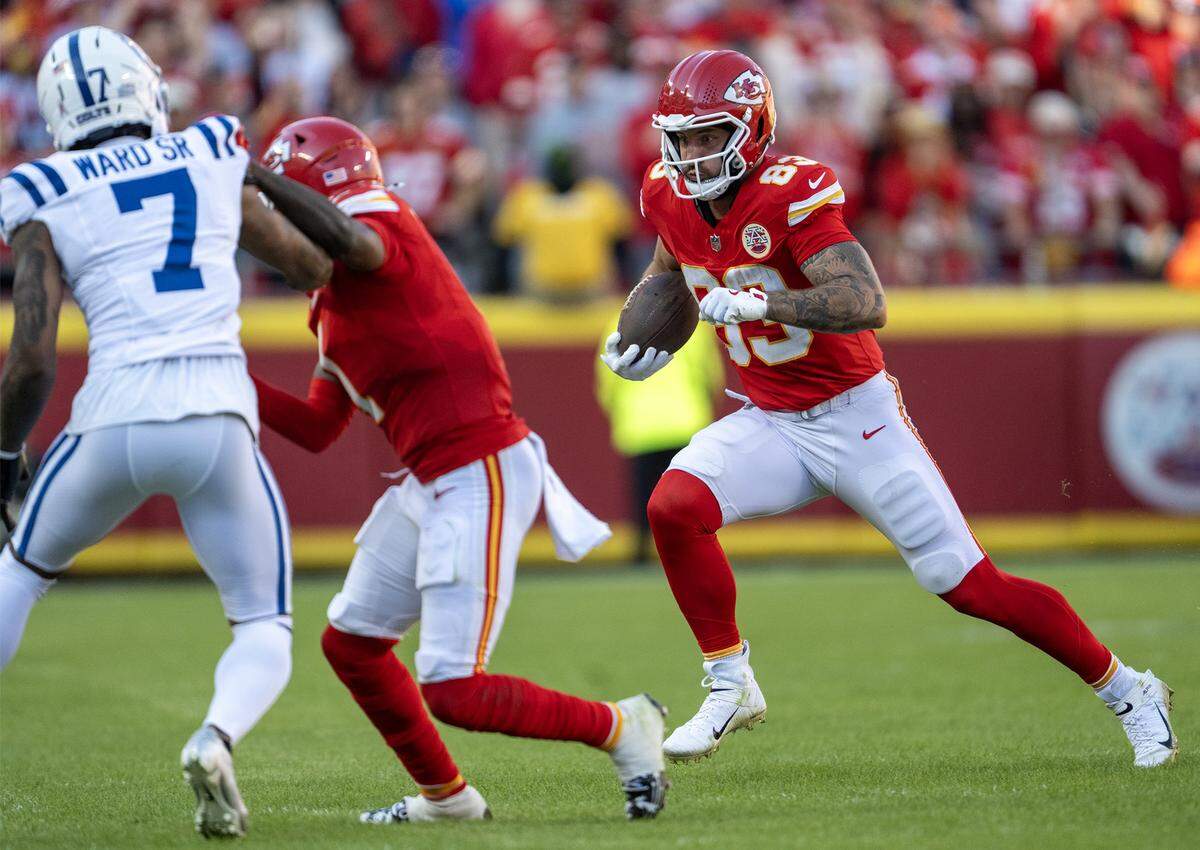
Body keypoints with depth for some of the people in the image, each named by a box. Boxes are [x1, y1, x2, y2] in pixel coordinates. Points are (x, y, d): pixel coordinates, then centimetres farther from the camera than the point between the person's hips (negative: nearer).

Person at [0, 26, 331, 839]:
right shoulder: (214, 164, 13)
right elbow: (316, 267, 24)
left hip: (115, 420, 0)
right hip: (218, 417, 0)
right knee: (266, 633, 13)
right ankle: (217, 739, -19)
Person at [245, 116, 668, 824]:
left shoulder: (385, 230, -10)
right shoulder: (335, 303, 18)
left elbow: (345, 237, -37)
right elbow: (317, 429, 20)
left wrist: (253, 176, -32)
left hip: (483, 476, -10)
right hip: (429, 484, 10)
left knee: (453, 691, -12)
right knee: (352, 642, 18)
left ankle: (621, 727, 5)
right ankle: (443, 794, 31)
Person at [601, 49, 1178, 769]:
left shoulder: (791, 193, -22)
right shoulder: (672, 195, -1)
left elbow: (867, 304, -34)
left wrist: (762, 303, -44)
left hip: (857, 418, -6)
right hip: (772, 425, 6)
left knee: (971, 586, -4)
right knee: (674, 507, -21)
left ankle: (1129, 692, 13)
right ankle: (731, 685, -5)